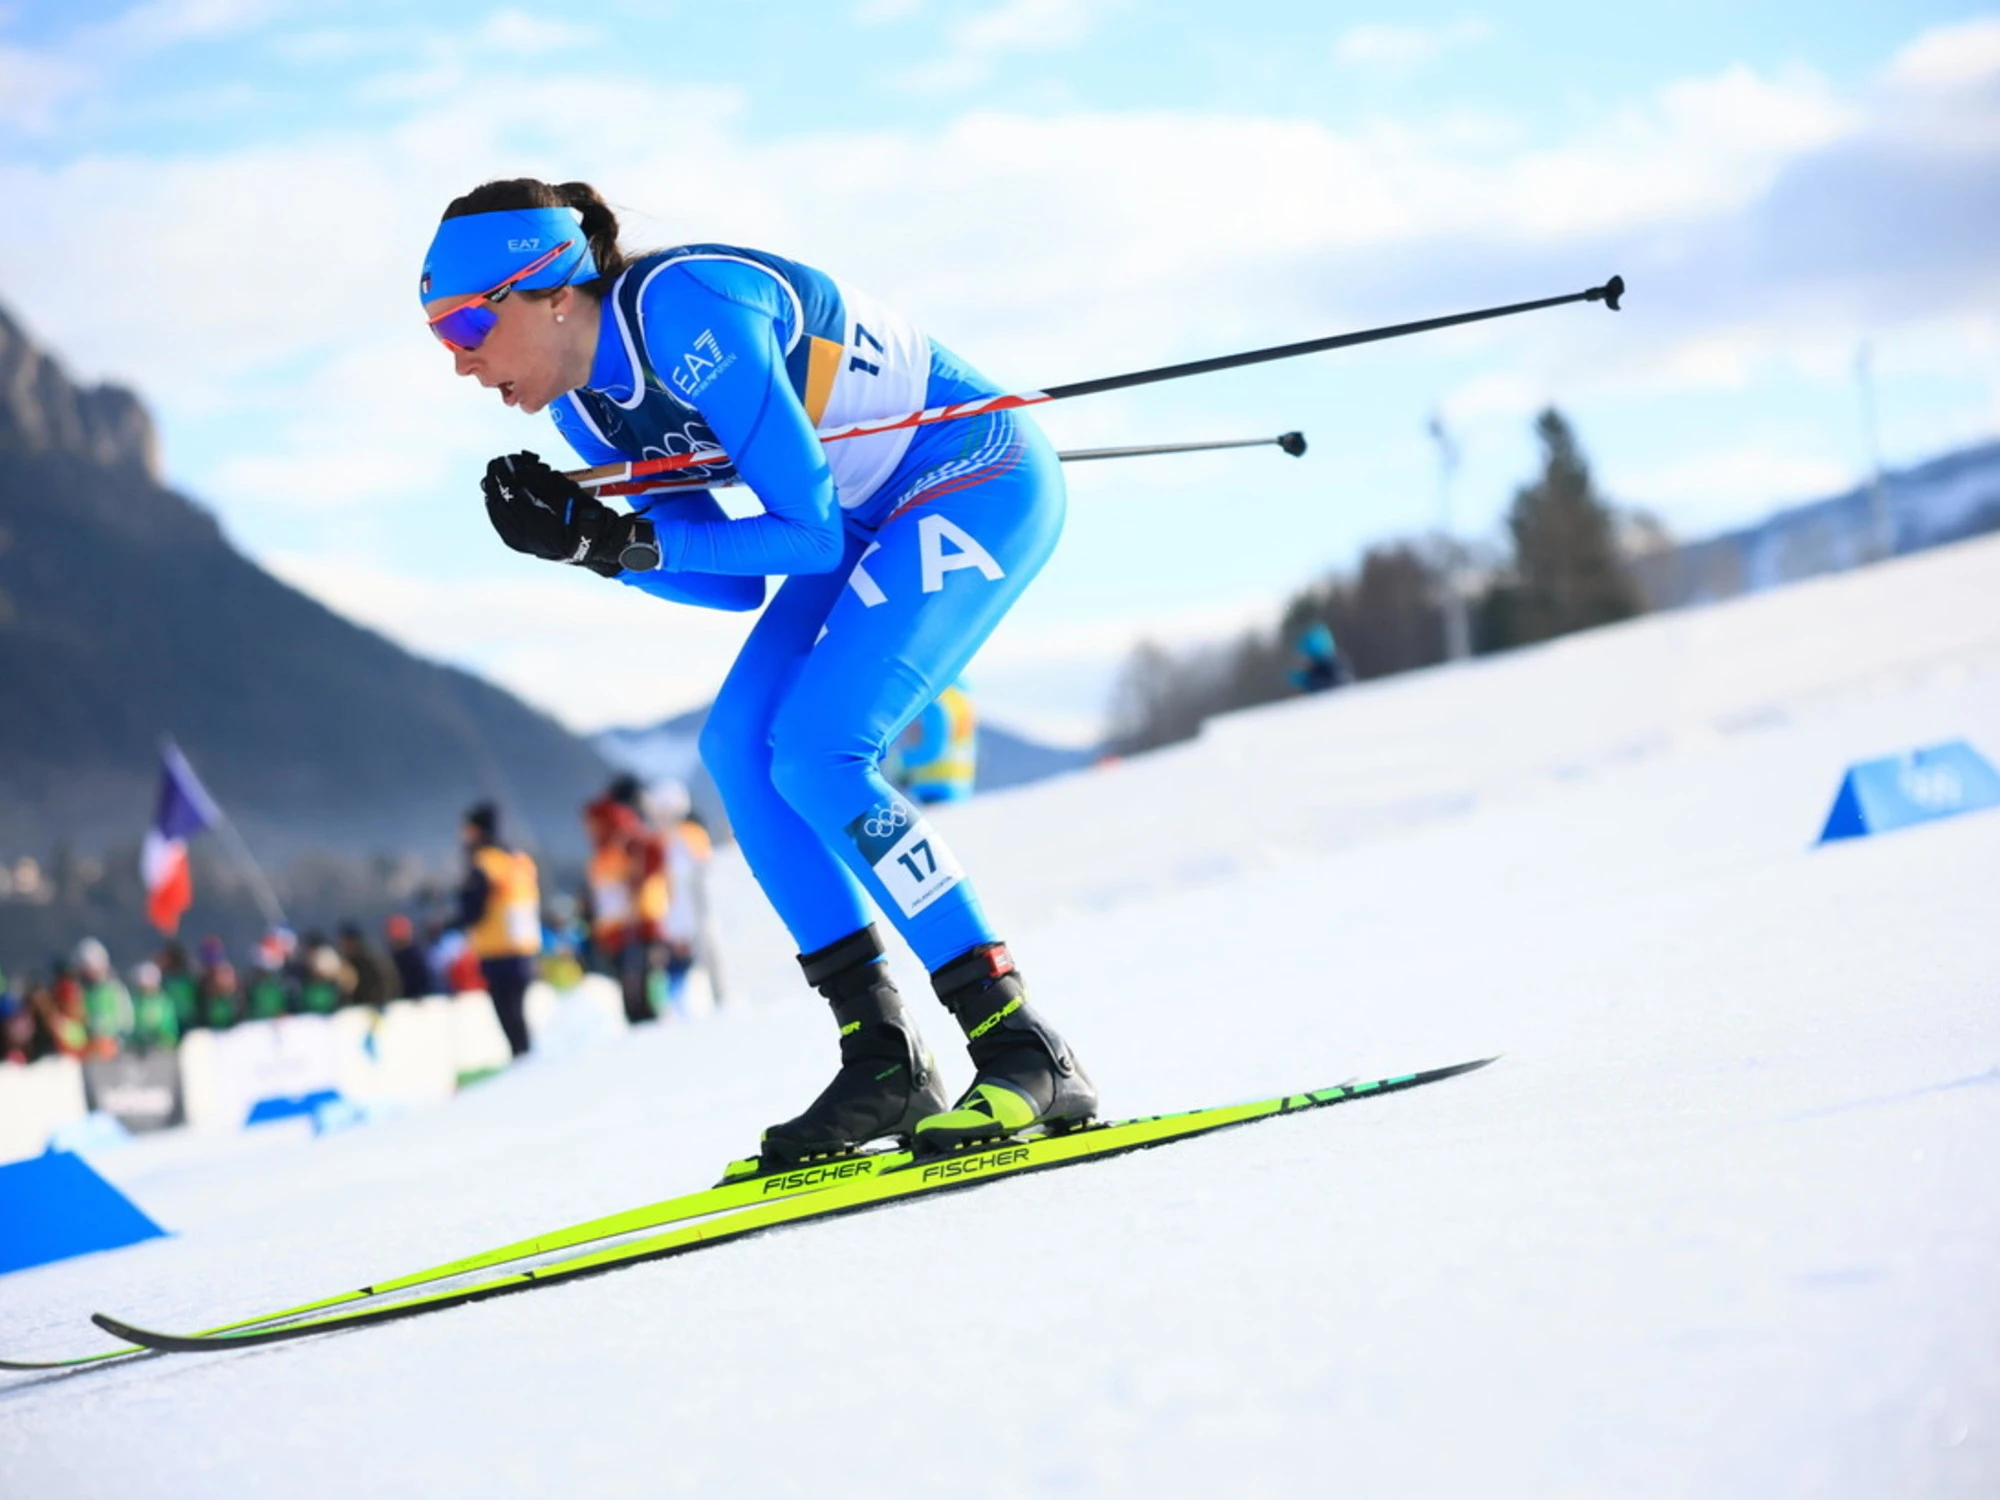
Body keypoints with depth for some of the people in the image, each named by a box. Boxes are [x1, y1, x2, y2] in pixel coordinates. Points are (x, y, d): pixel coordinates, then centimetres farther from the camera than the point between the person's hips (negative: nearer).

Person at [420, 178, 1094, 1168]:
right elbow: (739, 581, 2)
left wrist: (626, 541, -27)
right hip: (876, 517, 9)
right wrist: (585, 544, -11)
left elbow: (807, 533, -25)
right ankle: (883, 1060, 1)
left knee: (816, 756, -19)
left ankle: (1025, 1056, -16)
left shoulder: (687, 316, -28)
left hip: (983, 482, -9)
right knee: (740, 748, -2)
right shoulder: (586, 406, -1)